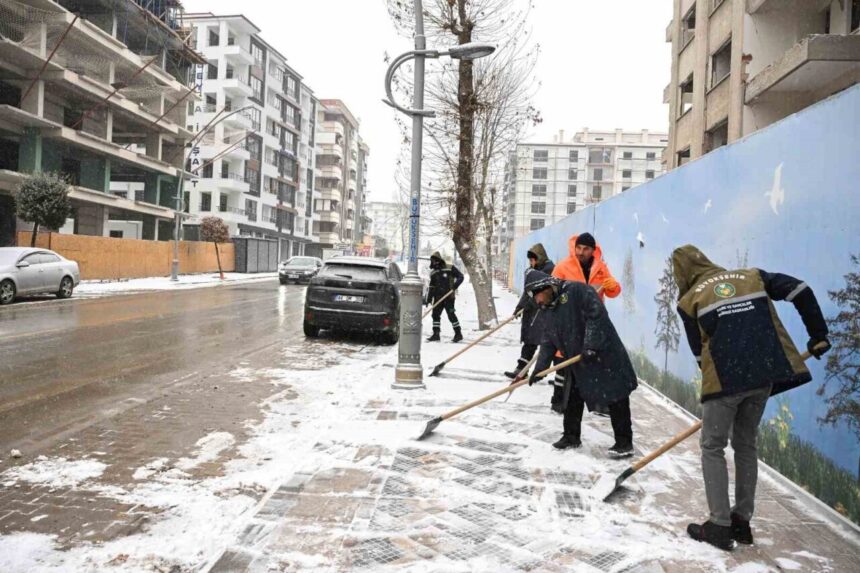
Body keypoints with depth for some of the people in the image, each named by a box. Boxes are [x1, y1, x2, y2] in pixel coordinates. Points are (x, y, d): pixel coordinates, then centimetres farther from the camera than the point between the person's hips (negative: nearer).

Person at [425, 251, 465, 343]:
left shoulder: (450, 268, -3)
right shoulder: (433, 273, 14)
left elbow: (460, 276, -3)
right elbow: (431, 287, 17)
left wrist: (455, 286, -18)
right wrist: (428, 299, 11)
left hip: (448, 296, -6)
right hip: (438, 297, 6)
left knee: (451, 315, -6)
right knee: (435, 314, 3)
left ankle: (458, 333, 5)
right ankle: (436, 335, 11)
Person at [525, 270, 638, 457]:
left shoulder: (577, 291, -15)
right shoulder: (552, 311, 13)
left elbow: (597, 315, -24)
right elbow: (548, 342, 14)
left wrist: (591, 345, -27)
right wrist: (539, 368, 8)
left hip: (604, 356, -9)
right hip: (577, 364, 9)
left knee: (616, 399, 0)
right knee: (572, 400, 15)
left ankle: (624, 442, 9)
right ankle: (572, 436, 30)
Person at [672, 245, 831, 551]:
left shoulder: (689, 300, 7)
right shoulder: (751, 276, 16)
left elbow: (700, 351, 7)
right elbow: (800, 290, 8)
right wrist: (818, 334, 15)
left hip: (724, 378, -4)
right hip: (764, 374, 5)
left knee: (713, 447, 9)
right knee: (746, 445, 19)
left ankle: (719, 526, 6)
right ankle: (741, 521, 25)